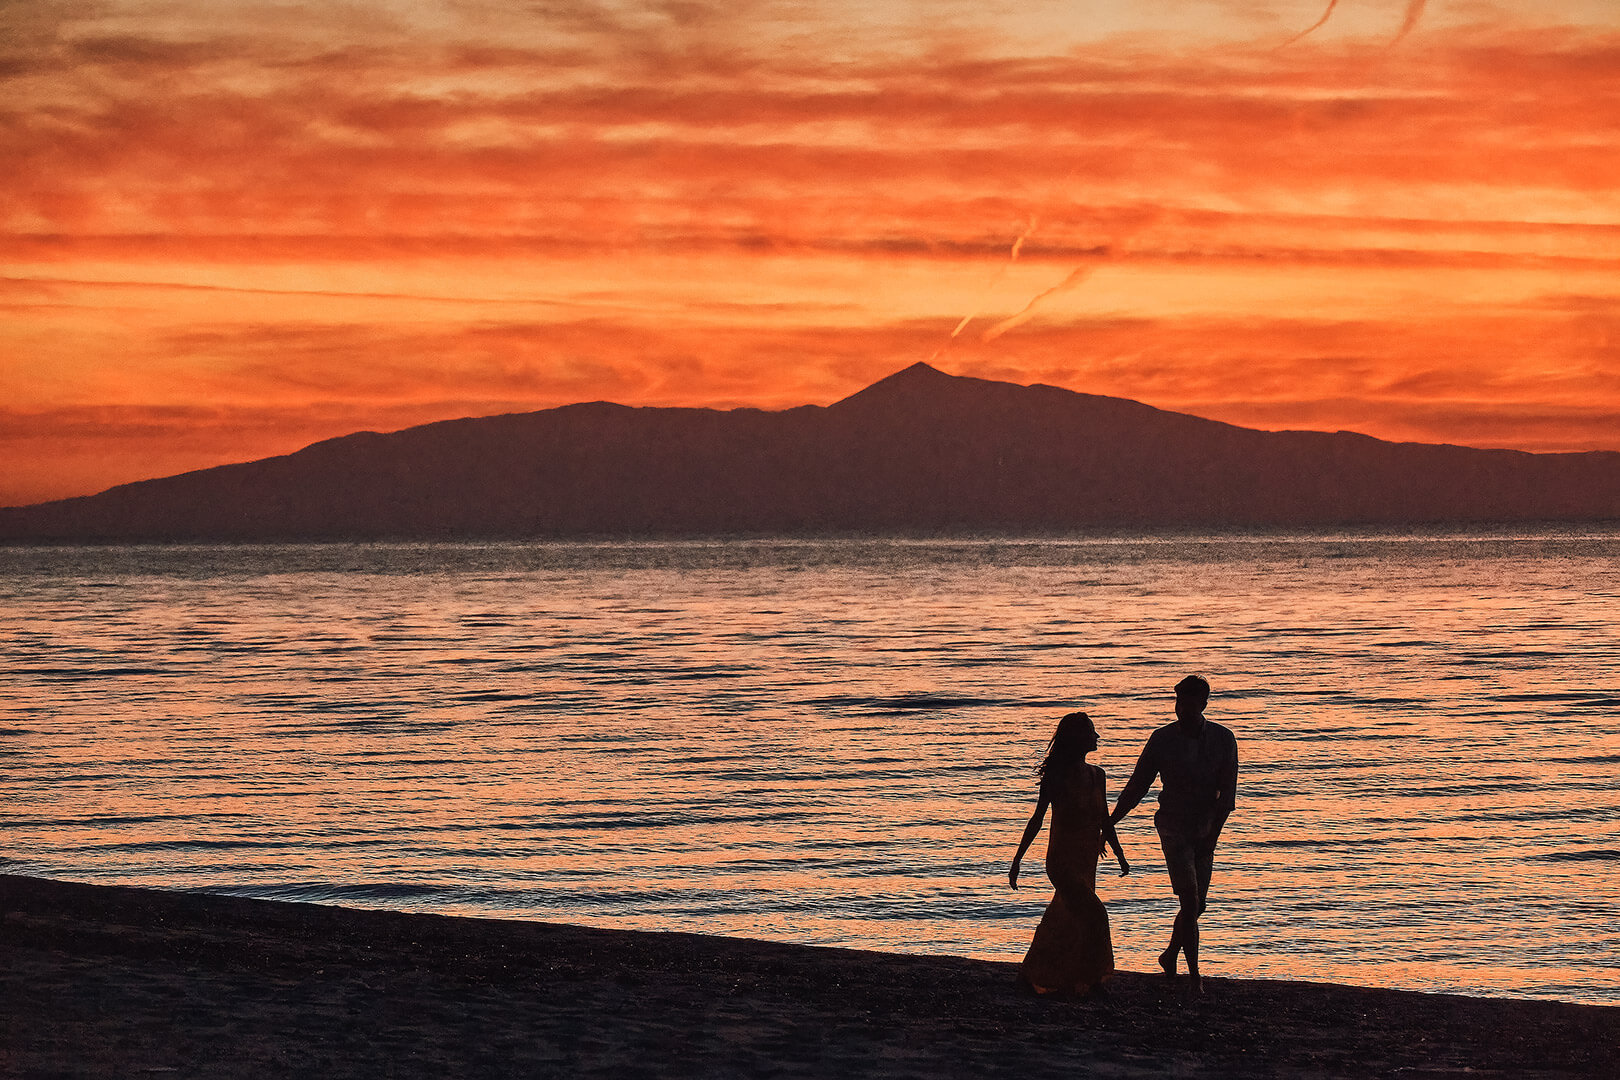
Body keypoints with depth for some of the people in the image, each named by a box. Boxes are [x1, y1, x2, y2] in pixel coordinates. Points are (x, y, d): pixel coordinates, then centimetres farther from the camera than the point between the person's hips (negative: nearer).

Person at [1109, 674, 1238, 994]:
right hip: (1174, 829, -3)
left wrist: (1213, 834, -15)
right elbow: (1136, 787, 1)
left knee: (1197, 904, 11)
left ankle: (1169, 956, 35)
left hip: (1204, 832, 3)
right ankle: (1195, 975, -12)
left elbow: (1227, 794, -5)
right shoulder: (1162, 740, -6)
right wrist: (1109, 822, -3)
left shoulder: (1223, 740, -3)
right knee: (1190, 901, -14)